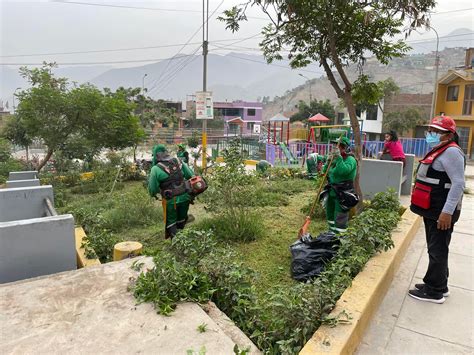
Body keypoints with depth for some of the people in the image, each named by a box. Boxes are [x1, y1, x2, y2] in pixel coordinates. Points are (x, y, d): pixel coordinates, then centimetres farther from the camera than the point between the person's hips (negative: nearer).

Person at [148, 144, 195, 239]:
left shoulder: (156, 169, -11)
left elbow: (152, 190, -7)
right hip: (184, 197, 5)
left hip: (170, 200, -4)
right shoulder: (178, 162, 1)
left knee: (171, 223, 16)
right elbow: (191, 176, 4)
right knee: (181, 221, 25)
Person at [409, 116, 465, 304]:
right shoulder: (438, 151, 16)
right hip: (432, 211, 10)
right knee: (436, 249, 18)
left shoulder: (451, 152, -15)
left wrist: (447, 212, -26)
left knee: (437, 251, 0)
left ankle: (434, 291, 12)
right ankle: (439, 285, 32)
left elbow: (458, 184, -22)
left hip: (441, 213, -10)